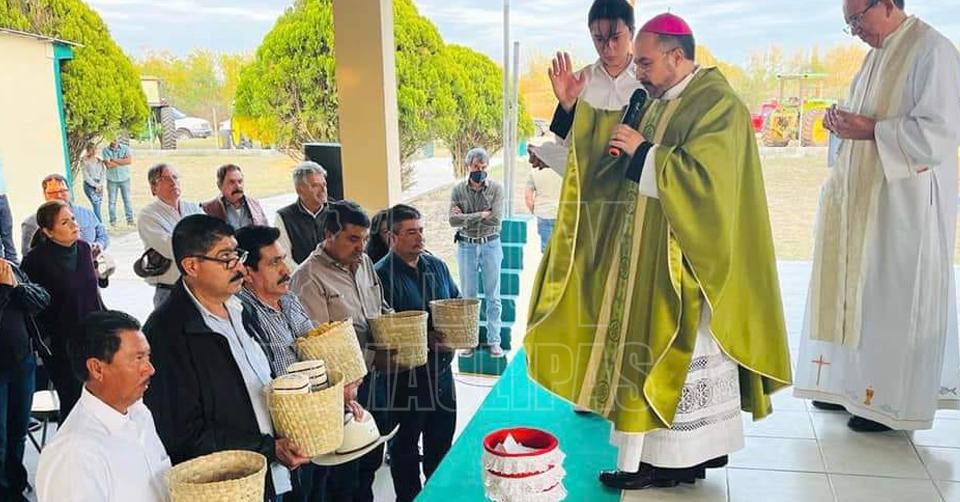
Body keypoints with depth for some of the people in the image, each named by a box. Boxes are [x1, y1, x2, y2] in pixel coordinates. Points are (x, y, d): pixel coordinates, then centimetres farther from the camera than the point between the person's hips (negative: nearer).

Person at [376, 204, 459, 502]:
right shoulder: (383, 275, -15)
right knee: (406, 443, 11)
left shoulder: (436, 265, 7)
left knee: (442, 436, 20)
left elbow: (457, 299, 18)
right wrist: (426, 340, -23)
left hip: (440, 367, 6)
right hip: (406, 373, -6)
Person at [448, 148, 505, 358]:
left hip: (491, 245, -1)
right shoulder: (458, 189, -1)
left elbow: (496, 220, -15)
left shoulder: (496, 188, -4)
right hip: (466, 246, 1)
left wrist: (466, 218, -13)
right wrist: (481, 215, -15)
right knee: (468, 296, 8)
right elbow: (453, 220, -11)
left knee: (493, 296, 6)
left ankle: (494, 340, 15)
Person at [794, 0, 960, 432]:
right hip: (866, 198, 9)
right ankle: (858, 385, 22)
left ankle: (893, 400, 10)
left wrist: (871, 130, -20)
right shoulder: (879, 54, 15)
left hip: (905, 204, -9)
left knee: (894, 296, -2)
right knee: (858, 289, 11)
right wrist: (845, 122, 2)